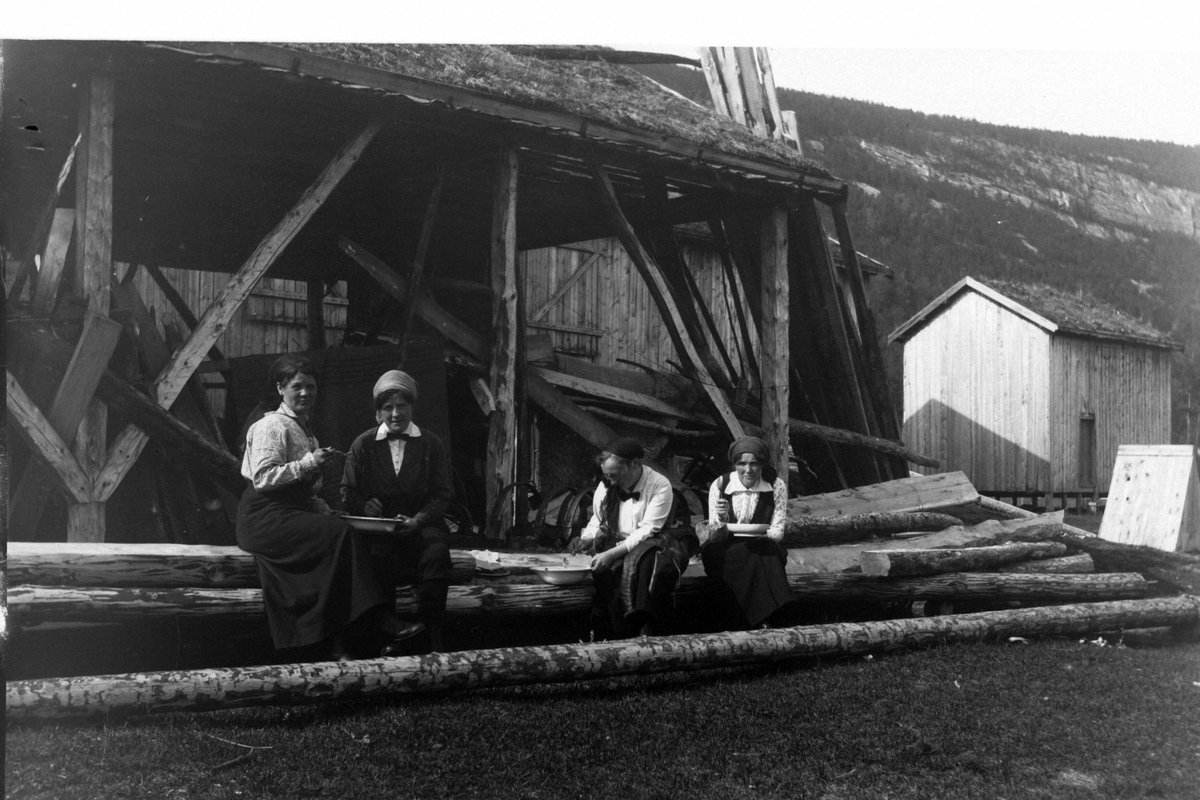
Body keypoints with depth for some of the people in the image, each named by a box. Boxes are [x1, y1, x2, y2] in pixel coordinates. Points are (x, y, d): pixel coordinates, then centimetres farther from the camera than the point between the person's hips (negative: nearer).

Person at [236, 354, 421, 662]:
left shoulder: (304, 429, 23)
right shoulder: (271, 426, -4)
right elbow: (262, 478, -16)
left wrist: (326, 511, 8)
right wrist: (309, 463, -20)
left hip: (297, 510, 8)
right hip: (266, 517, -8)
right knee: (341, 535, -28)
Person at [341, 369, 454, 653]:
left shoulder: (431, 444, 9)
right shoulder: (363, 444, 11)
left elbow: (442, 494, 4)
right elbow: (348, 491, 12)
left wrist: (418, 520, -13)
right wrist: (365, 506, -11)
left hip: (421, 523, 0)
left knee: (437, 553, -32)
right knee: (376, 554, -35)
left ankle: (431, 637, -23)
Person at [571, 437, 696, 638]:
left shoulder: (659, 486, -12)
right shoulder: (605, 487, 6)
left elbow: (647, 531, -19)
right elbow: (597, 523, 16)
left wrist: (612, 554, -27)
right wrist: (586, 540, -8)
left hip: (647, 547, -4)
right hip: (616, 545, 4)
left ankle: (647, 630, -35)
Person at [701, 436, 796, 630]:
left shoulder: (776, 486, 0)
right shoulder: (720, 485, -2)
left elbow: (777, 532, -1)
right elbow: (715, 538, -2)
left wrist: (762, 535, -24)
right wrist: (722, 520, -25)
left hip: (764, 547, 1)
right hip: (725, 552, -1)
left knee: (766, 553, -35)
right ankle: (765, 620, -37)